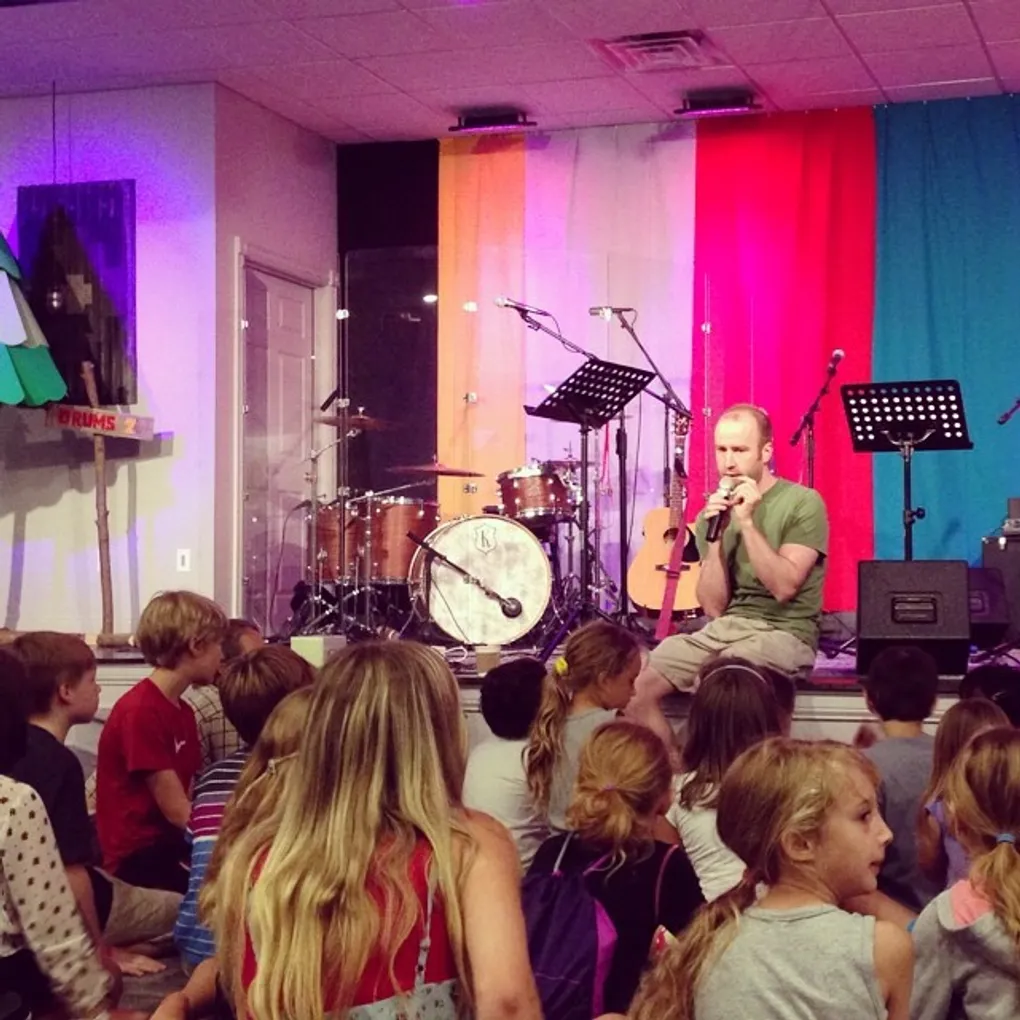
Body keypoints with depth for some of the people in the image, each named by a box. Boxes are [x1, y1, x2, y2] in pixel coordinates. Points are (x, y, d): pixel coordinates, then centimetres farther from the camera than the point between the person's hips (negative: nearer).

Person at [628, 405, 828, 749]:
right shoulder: (713, 514, 11)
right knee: (635, 687, -14)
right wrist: (716, 536, -9)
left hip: (784, 633, -5)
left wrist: (747, 522, -18)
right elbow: (714, 607, 2)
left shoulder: (803, 504, -4)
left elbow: (783, 587, -16)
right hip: (724, 629, 6)